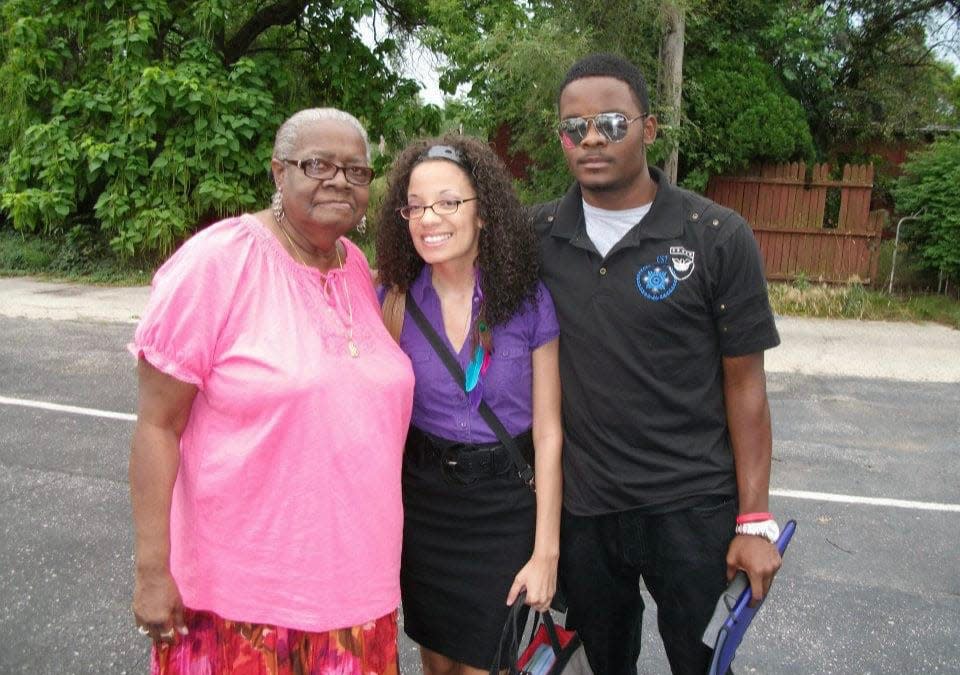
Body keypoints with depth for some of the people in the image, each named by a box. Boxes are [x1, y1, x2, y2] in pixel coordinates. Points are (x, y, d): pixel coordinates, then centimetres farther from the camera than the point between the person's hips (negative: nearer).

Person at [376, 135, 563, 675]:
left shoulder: (529, 301, -11)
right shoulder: (396, 301, -6)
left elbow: (548, 433, -9)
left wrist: (546, 551, -9)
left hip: (504, 508, -2)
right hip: (422, 502, 2)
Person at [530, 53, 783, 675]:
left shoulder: (719, 238, -9)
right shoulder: (537, 237, -1)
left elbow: (744, 383, -6)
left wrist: (755, 521, -7)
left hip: (693, 508, -2)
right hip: (580, 507, 3)